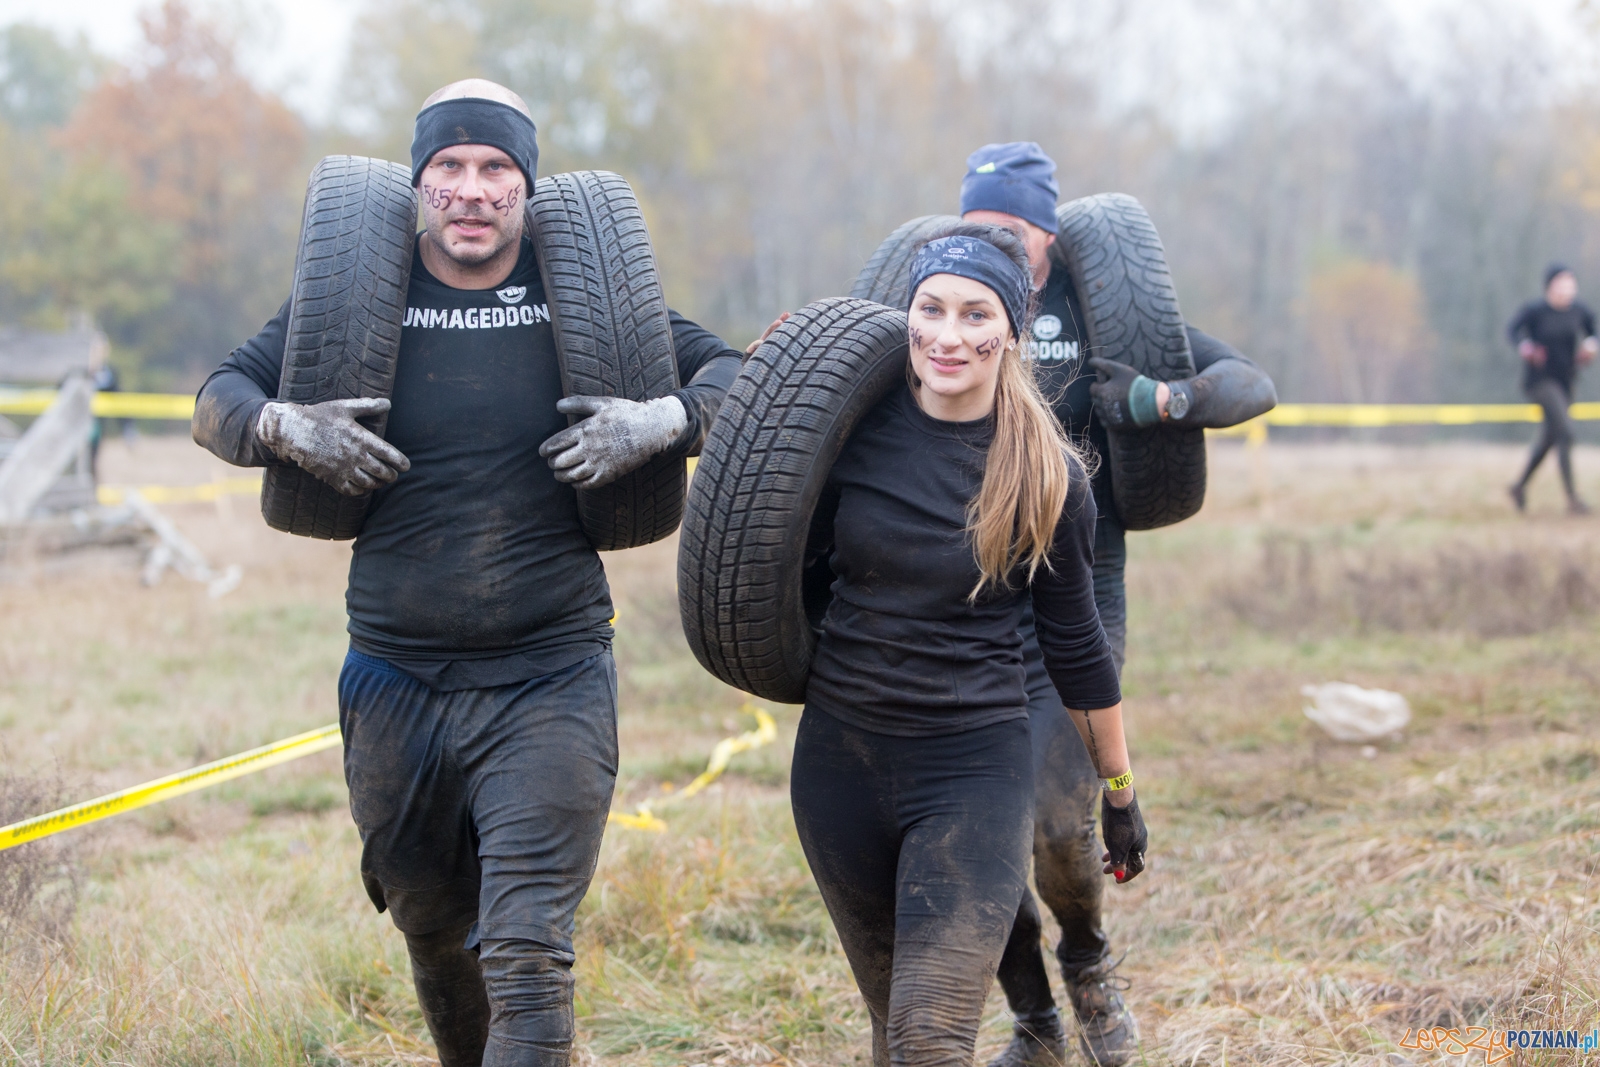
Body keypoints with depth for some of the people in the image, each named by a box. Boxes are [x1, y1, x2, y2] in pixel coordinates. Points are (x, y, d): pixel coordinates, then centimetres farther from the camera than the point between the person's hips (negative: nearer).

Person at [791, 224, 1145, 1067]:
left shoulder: (1045, 476, -7)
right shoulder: (857, 426, -3)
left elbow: (1076, 646, 4)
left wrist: (1120, 792, 11)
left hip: (972, 768, -3)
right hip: (840, 754, 3)